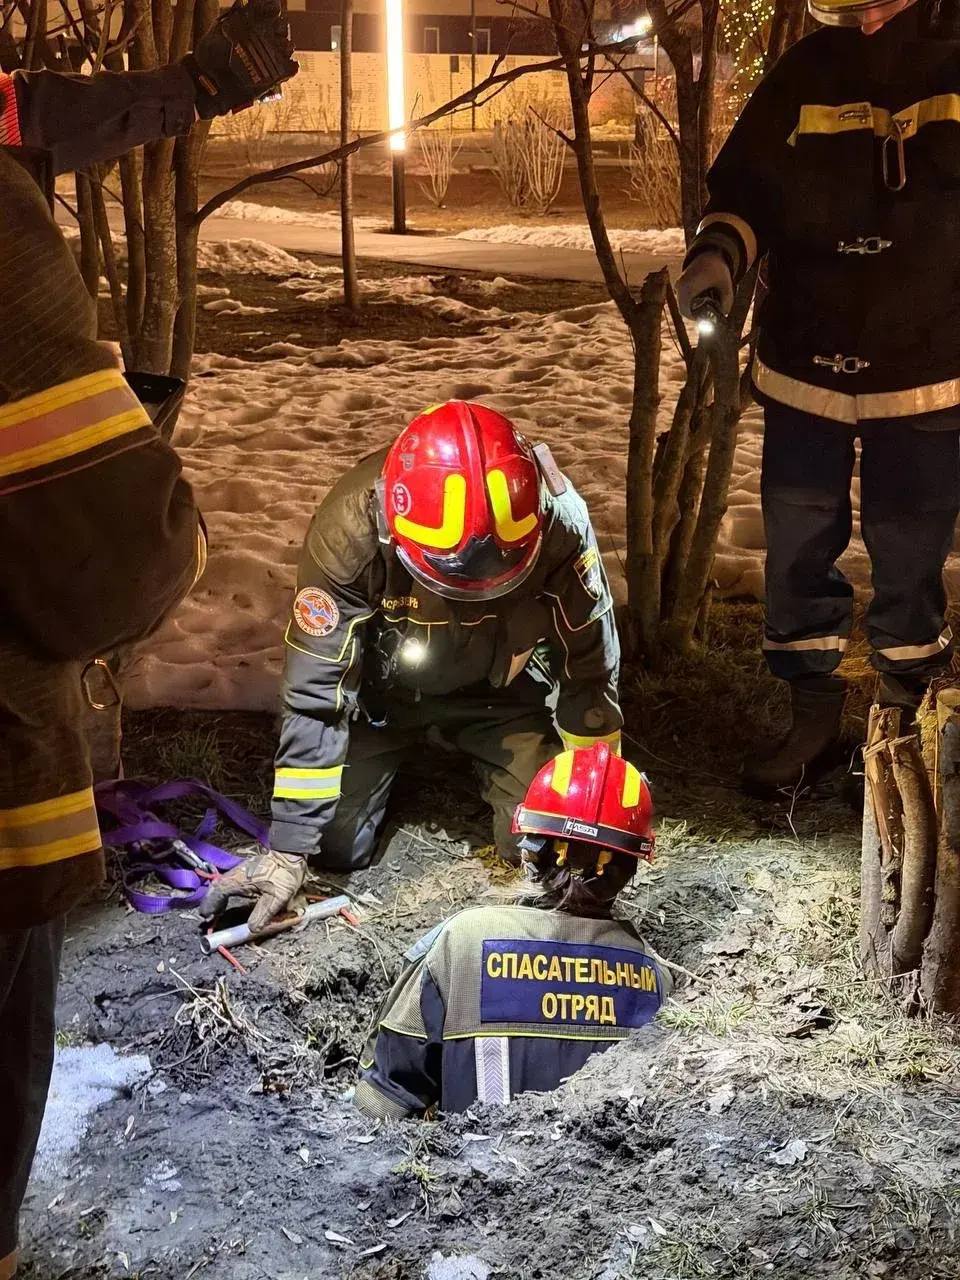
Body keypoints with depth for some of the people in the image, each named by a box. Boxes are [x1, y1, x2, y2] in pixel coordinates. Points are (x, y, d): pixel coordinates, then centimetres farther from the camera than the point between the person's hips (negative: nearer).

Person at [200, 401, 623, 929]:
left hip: (499, 688, 1)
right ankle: (408, 750, 23)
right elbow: (314, 694, -29)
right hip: (383, 688, 0)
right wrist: (289, 846, -30)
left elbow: (590, 668, -18)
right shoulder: (350, 529, -36)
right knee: (339, 848, -8)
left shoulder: (558, 522, -33)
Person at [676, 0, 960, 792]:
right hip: (805, 369, 2)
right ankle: (814, 717, 27)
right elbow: (746, 190, 0)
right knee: (798, 555, 10)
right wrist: (718, 254, -20)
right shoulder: (806, 75, -3)